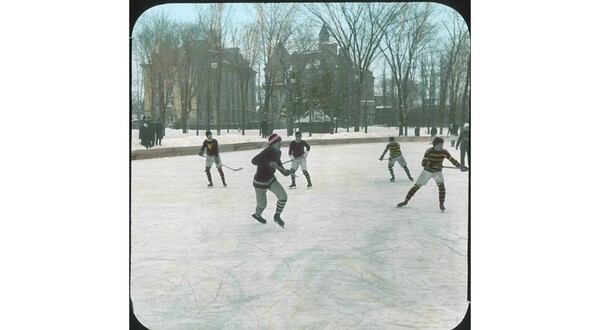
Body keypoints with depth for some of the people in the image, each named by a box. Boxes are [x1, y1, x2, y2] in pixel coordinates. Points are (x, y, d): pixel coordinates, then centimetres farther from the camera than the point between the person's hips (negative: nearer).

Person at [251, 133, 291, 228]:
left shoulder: (278, 152, -2)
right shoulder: (267, 152, -29)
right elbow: (254, 161, -38)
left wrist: (284, 171, 1)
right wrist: (268, 163, -45)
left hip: (270, 178, 7)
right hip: (260, 181, -7)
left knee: (283, 196, -9)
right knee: (262, 204, 6)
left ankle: (277, 216, 12)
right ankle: (257, 215, 42)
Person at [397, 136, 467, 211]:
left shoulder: (444, 152, -13)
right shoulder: (429, 151, -23)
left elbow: (452, 160, -4)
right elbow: (423, 163, -29)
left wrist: (460, 166, -17)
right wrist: (434, 165, -41)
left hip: (437, 172, 2)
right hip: (427, 171, -2)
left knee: (441, 185, -23)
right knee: (416, 186, 0)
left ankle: (441, 204, -10)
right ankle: (406, 201, 13)